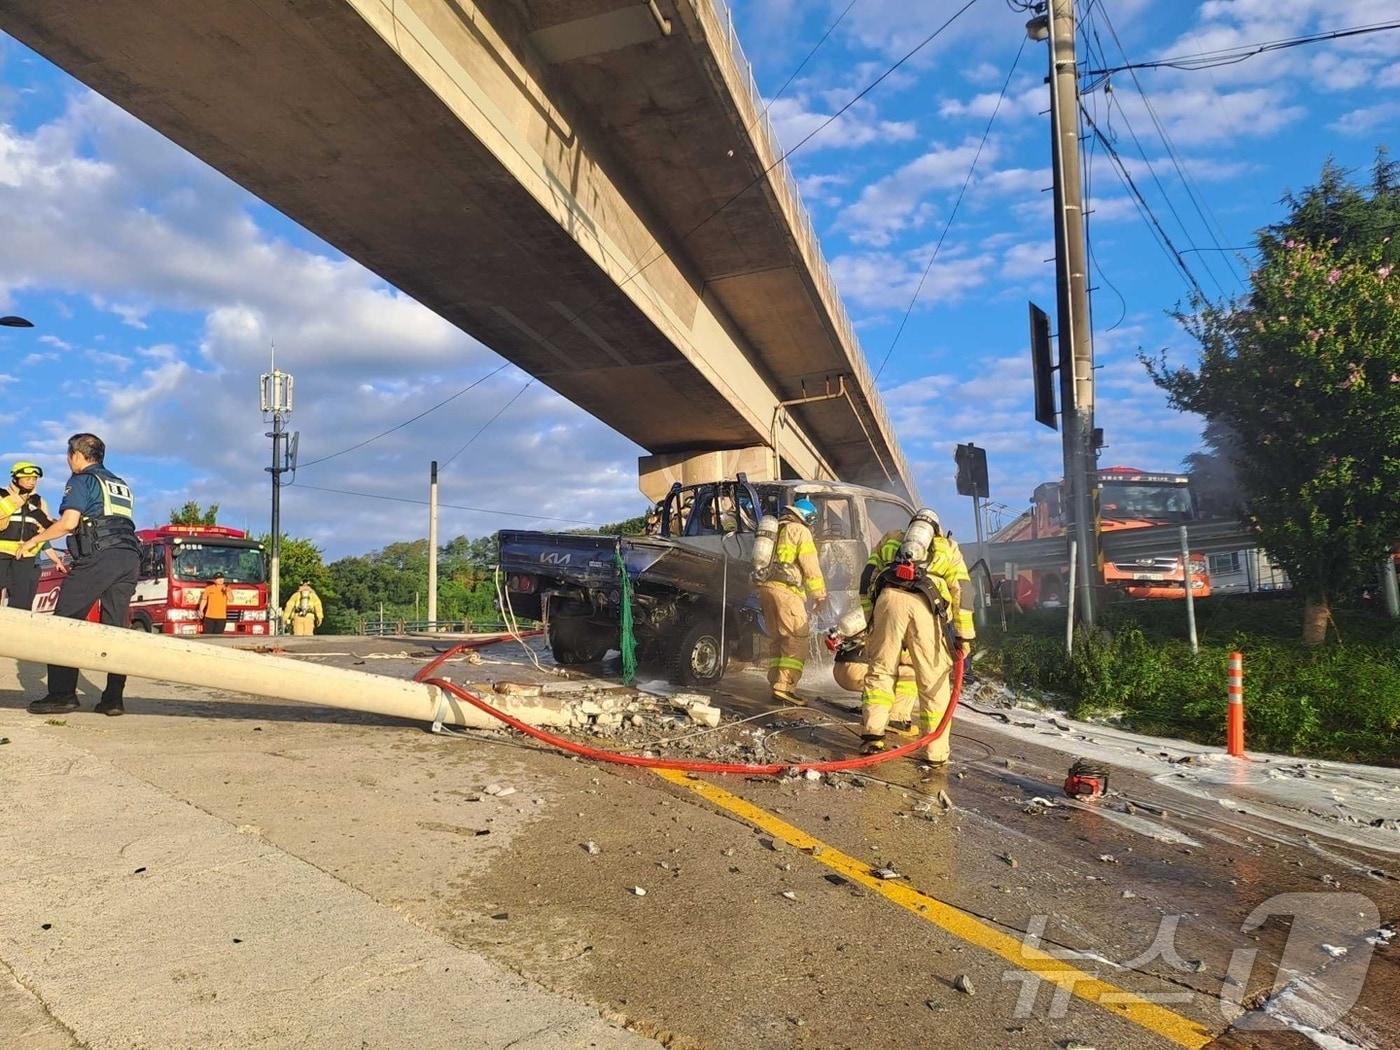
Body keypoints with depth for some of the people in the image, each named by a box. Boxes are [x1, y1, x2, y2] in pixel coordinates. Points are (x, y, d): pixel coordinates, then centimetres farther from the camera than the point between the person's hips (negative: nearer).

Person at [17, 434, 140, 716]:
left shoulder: (83, 480, 5)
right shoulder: (120, 485, 28)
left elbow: (69, 522, -7)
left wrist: (34, 540, 6)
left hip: (99, 557, -7)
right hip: (130, 558, 7)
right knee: (115, 627, 6)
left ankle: (62, 694, -6)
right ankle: (113, 699, 1)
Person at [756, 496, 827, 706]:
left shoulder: (775, 529, 25)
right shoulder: (800, 531, 0)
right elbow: (811, 568, -4)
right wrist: (820, 595, 6)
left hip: (765, 587, 9)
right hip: (786, 591, -8)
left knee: (779, 639, 15)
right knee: (799, 640, -8)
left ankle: (776, 685, 13)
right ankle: (784, 687, -16)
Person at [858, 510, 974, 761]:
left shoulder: (890, 539, 34)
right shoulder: (947, 547, 32)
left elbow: (867, 578, 23)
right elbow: (962, 590, 19)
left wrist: (870, 620, 23)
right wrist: (964, 635, 17)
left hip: (889, 598, 1)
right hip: (925, 605, -1)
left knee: (880, 669, 12)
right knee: (934, 681, 8)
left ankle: (872, 735, 2)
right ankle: (936, 752, 11)